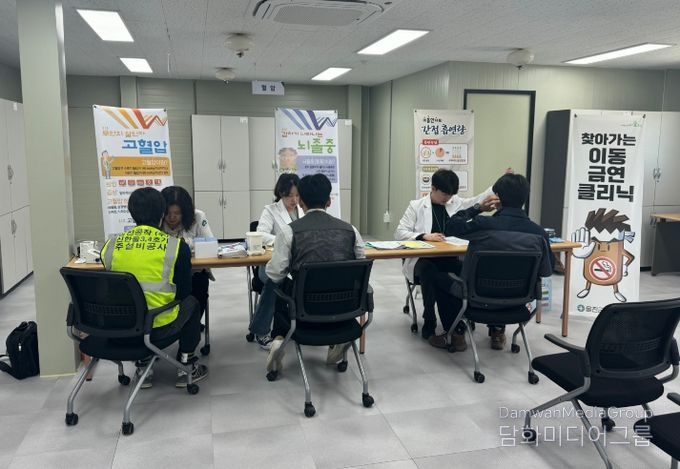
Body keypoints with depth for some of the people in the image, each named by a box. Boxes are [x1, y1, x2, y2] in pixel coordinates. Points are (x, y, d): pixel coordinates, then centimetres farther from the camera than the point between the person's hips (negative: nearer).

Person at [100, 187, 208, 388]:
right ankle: (185, 367, 27)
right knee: (191, 305, 26)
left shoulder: (110, 246, 0)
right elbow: (184, 292, 0)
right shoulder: (176, 246, -8)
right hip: (160, 325, -3)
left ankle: (143, 367, 34)